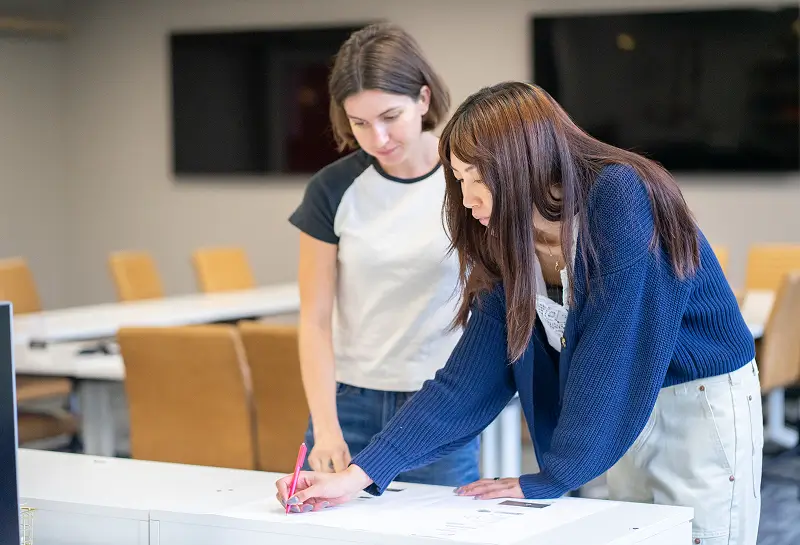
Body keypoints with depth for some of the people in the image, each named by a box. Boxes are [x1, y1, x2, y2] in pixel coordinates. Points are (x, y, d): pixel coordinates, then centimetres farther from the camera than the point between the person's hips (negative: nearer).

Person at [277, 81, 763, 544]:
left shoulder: (623, 198, -24)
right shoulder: (511, 253, -3)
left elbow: (614, 350, -25)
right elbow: (466, 384, -6)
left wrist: (552, 478, -22)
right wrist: (358, 476, -14)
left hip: (703, 403, -6)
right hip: (626, 419, 6)